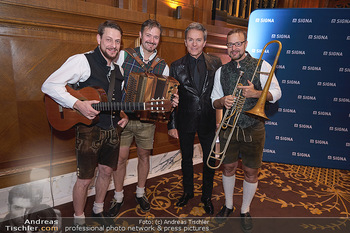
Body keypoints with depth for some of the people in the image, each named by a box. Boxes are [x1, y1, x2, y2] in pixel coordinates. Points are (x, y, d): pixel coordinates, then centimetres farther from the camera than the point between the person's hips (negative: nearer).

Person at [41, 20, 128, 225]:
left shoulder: (118, 69, 10)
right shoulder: (83, 61, -12)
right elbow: (49, 85, -19)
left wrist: (123, 114, 4)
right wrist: (78, 104, -28)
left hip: (113, 129, 7)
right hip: (90, 130, -6)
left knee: (107, 171, 18)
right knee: (85, 179, 5)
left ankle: (98, 209, 41)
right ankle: (79, 219, 30)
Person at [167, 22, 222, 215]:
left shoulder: (215, 64, -1)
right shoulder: (176, 66, -2)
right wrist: (172, 124, -4)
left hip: (208, 121, 0)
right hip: (185, 121, 0)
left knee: (209, 161, 11)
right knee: (186, 159, 16)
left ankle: (206, 196, 34)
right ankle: (188, 191, 40)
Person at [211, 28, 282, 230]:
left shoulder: (262, 66, -2)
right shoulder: (222, 71, 7)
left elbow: (276, 93, -2)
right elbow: (214, 101, 9)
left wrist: (256, 93, -21)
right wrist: (222, 101, -15)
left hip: (253, 129, -2)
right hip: (228, 128, 3)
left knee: (251, 172, 9)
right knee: (229, 168, 14)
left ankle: (245, 210, 32)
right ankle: (228, 205, 37)